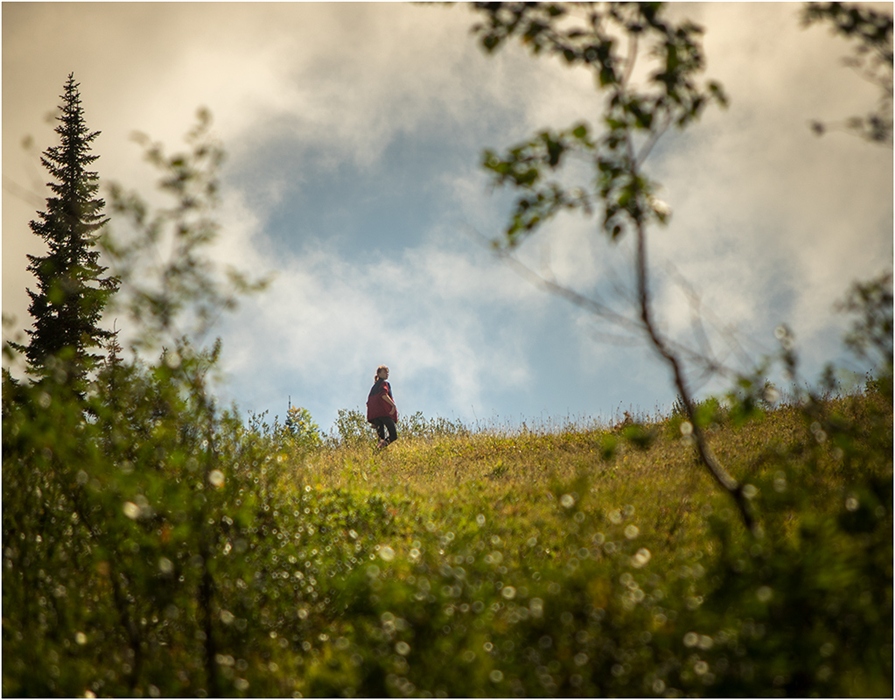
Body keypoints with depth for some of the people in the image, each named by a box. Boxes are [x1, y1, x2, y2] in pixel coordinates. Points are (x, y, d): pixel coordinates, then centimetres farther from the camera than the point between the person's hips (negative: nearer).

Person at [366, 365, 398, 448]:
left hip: (373, 414, 7)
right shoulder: (384, 383, 4)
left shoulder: (374, 386, 26)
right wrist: (393, 404, -25)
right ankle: (384, 444, -39)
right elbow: (383, 394, -16)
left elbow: (368, 402, 25)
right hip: (385, 412, -7)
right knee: (393, 435, -11)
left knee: (381, 437, 4)